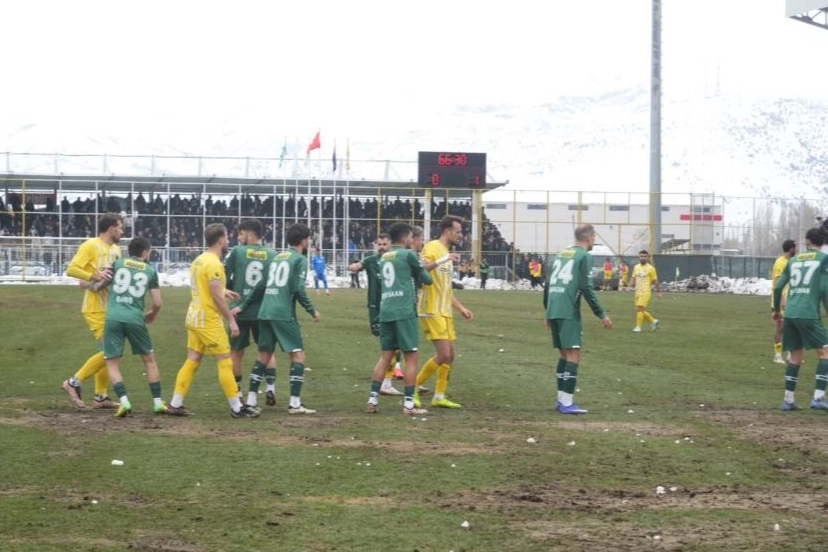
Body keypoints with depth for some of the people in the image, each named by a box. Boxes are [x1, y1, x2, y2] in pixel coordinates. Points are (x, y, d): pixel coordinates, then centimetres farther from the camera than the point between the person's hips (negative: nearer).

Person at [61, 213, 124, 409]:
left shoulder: (116, 249, 13)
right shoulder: (91, 246, -10)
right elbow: (71, 269, -16)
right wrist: (95, 276, -25)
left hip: (110, 309, 9)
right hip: (96, 309, -9)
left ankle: (101, 397, 17)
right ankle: (74, 382, -3)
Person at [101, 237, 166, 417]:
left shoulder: (117, 264, 11)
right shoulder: (150, 271, 10)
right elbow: (157, 303, 7)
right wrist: (152, 315, 28)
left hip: (113, 317, 0)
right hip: (135, 319, 0)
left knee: (112, 363, 7)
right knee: (149, 360, 18)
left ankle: (124, 401, -12)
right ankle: (158, 403, 17)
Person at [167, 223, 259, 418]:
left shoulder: (199, 260, 11)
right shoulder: (214, 264, -17)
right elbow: (217, 296, -21)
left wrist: (224, 292, 25)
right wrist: (231, 320, -17)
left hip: (194, 317, 9)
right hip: (208, 320, -9)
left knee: (192, 361, 11)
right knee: (225, 362, -3)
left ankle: (175, 404, 10)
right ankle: (237, 408, 0)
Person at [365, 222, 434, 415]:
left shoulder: (383, 258, 17)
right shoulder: (408, 254, -3)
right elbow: (427, 279, 6)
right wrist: (423, 274, 27)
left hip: (385, 312, 6)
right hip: (404, 312, -6)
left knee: (385, 356, 11)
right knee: (411, 357, -1)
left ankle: (373, 399, 6)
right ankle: (408, 404, -3)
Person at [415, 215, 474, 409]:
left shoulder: (446, 254, 19)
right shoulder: (433, 247, -8)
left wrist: (461, 309, 23)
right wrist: (440, 261, -36)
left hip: (445, 312, 9)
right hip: (432, 311, -9)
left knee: (450, 355, 7)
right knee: (443, 355, -12)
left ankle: (439, 396, 14)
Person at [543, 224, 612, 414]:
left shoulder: (559, 255, 18)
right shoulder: (584, 256, -3)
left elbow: (547, 285, 17)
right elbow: (586, 288, -12)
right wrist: (602, 315, -8)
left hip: (553, 311, 7)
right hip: (569, 313, -7)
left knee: (564, 354, 15)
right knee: (574, 355, -6)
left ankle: (561, 400, 15)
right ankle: (567, 403, -13)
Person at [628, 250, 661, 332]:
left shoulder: (650, 268, -5)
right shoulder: (636, 267, 10)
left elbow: (655, 281, 0)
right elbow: (633, 279, 16)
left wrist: (659, 292, 2)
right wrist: (630, 286, -1)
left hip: (646, 292, -6)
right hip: (638, 291, 6)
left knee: (639, 309, -15)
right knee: (641, 310, 10)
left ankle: (638, 327, -8)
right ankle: (653, 321, 28)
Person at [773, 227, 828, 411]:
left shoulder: (794, 260, 17)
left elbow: (778, 287, 16)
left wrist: (777, 310, 30)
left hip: (789, 314, 6)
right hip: (808, 314, -6)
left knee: (796, 355, 15)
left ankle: (788, 400, 13)